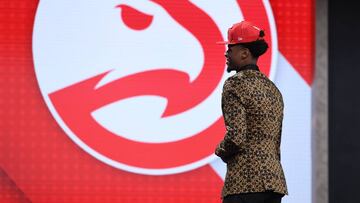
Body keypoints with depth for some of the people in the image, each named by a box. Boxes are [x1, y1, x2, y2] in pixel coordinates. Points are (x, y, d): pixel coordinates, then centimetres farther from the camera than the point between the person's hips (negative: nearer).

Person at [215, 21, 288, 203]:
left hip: (245, 182, -8)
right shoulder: (273, 88, 20)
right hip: (274, 180, 8)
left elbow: (235, 136, -17)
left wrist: (220, 151, 3)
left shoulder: (236, 83, -7)